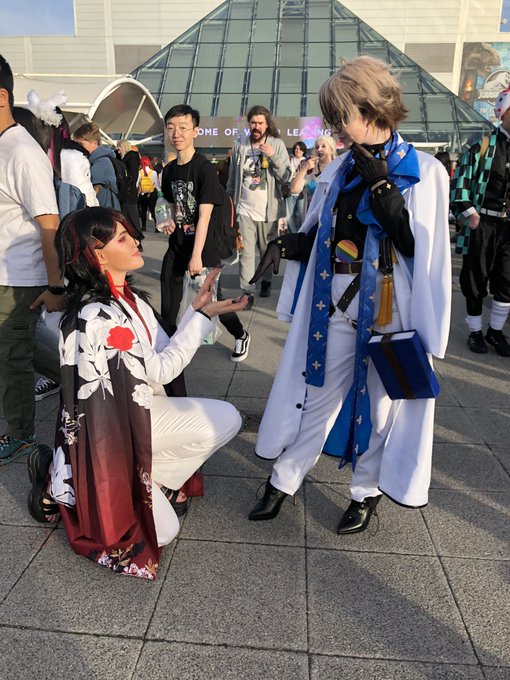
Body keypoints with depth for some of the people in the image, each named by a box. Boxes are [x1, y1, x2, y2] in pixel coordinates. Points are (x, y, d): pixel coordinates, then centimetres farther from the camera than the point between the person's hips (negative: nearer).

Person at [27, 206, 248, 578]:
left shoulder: (128, 298, 2)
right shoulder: (96, 317, -27)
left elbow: (164, 355, 0)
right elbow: (160, 370, -20)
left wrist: (196, 309, -7)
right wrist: (204, 316, -18)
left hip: (136, 411, 8)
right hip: (107, 432, -8)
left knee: (226, 419, -2)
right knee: (161, 530, -4)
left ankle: (155, 483, 6)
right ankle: (62, 486, 10)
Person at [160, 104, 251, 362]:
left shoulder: (205, 168, -14)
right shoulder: (169, 170, 6)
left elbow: (204, 215, -18)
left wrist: (197, 256, -21)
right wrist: (170, 221, -4)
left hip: (203, 249, -6)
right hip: (176, 246, 6)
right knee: (168, 307, 6)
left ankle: (241, 336, 29)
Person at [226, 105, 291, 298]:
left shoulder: (277, 144, 0)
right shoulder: (239, 145, 4)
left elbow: (286, 177, -5)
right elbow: (232, 179, 8)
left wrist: (273, 156, -17)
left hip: (268, 209, 0)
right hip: (244, 209, 0)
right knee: (246, 252, -4)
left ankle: (266, 282, 33)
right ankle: (247, 291, 0)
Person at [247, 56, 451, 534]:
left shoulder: (423, 172, -6)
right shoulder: (339, 168, 7)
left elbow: (416, 244, -16)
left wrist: (379, 184, -19)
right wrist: (289, 245, -6)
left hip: (386, 307, -3)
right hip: (333, 302, 4)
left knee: (377, 400, 10)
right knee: (316, 392, 11)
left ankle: (365, 494, 31)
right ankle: (282, 482, 27)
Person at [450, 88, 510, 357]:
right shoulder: (484, 144, -2)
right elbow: (461, 178, -4)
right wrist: (470, 213, -9)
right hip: (482, 224, -4)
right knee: (475, 279, 5)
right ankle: (475, 331, 19)